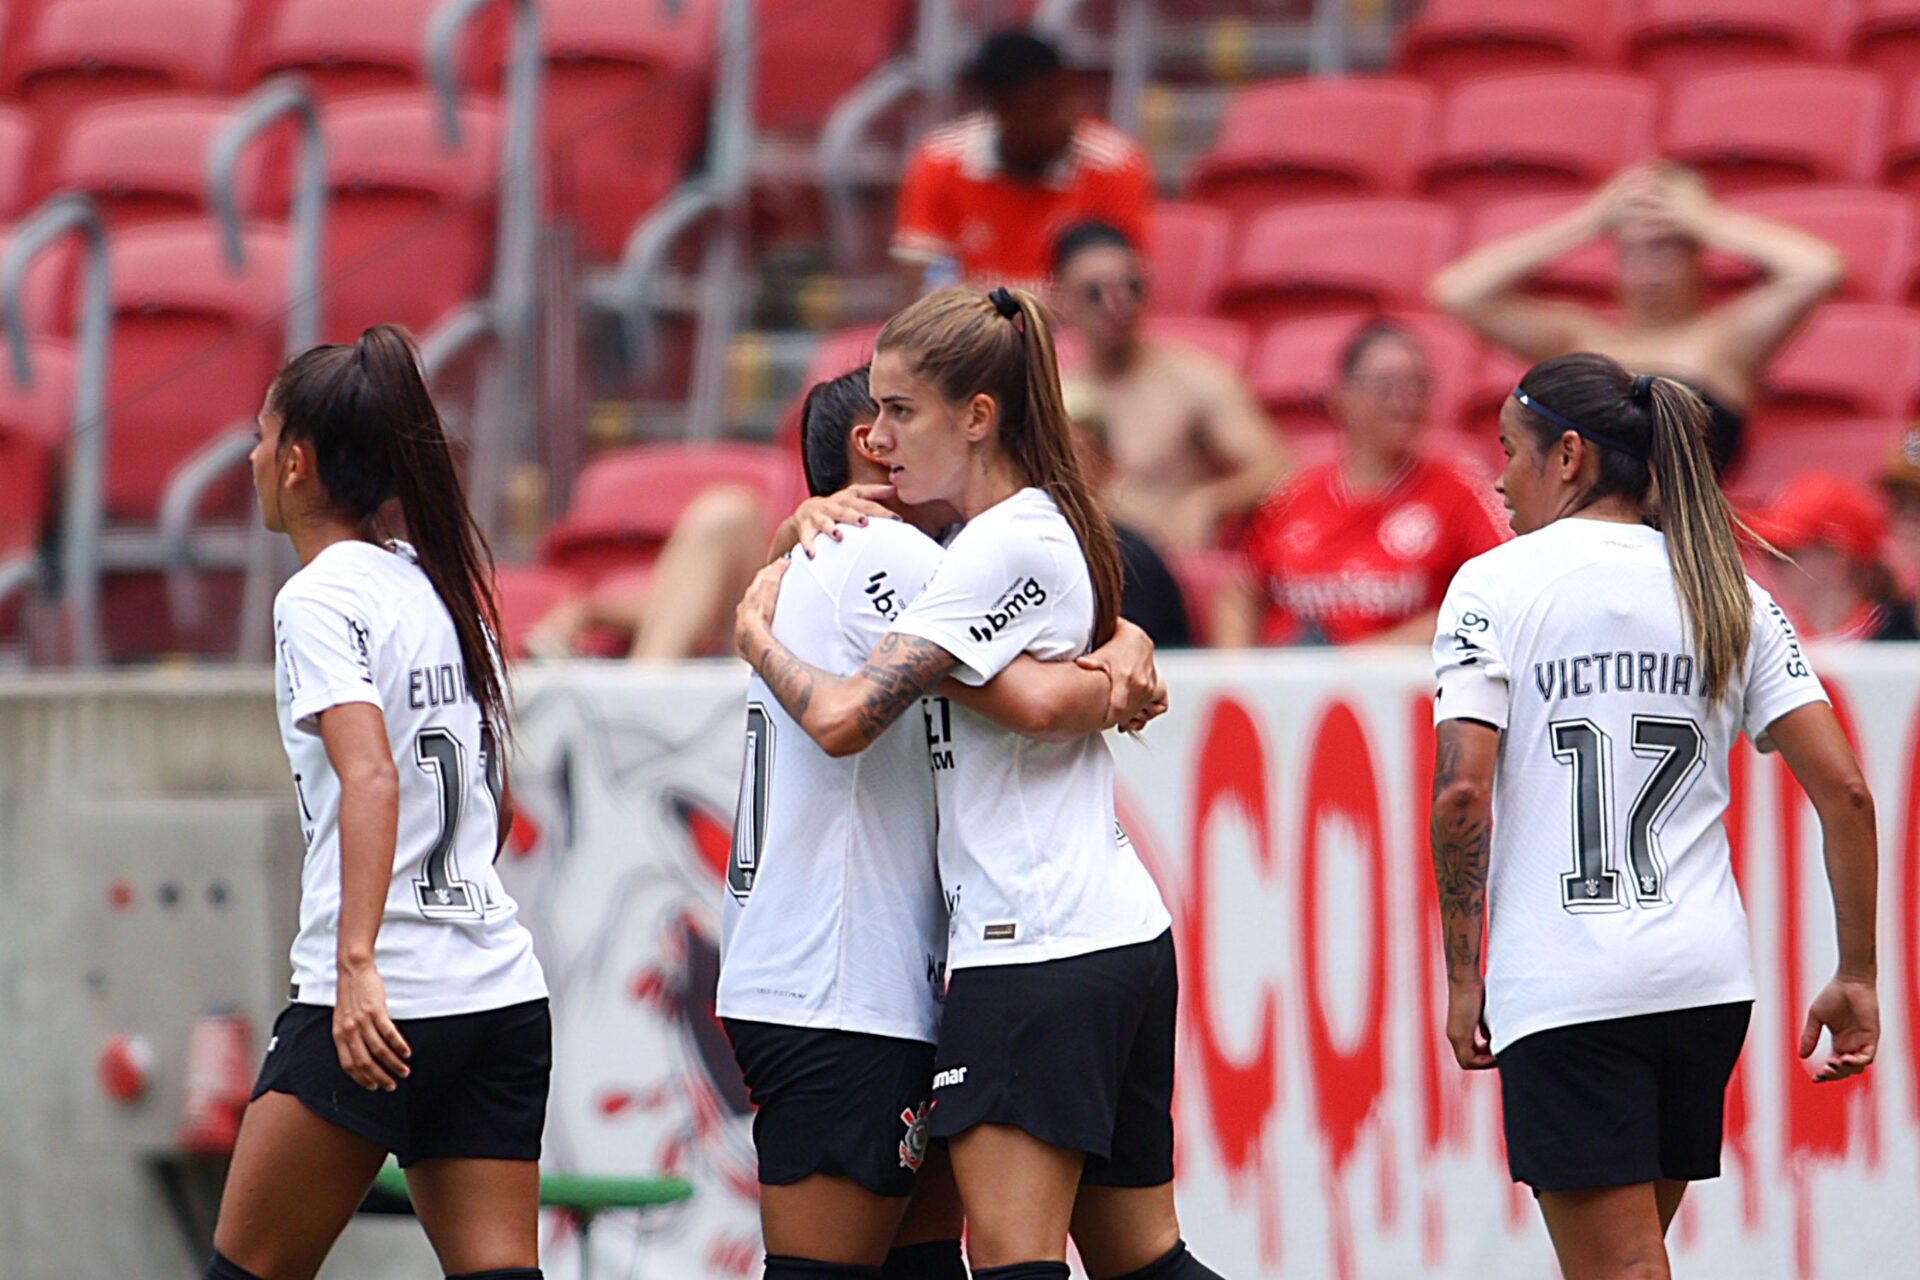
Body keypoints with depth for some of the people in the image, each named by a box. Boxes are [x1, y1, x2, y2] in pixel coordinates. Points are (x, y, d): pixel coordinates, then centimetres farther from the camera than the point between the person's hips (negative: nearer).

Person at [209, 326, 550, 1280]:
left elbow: (372, 778, -23)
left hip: (379, 1007, -7)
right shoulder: (440, 581, 16)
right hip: (504, 986, 7)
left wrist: (356, 967, -31)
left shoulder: (321, 598, -8)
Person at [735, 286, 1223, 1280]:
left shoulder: (1005, 549, -14)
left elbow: (842, 717, -22)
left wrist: (754, 631, -3)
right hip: (1125, 936, 10)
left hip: (1038, 953, -10)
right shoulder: (1043, 529, 15)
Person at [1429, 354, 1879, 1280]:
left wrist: (1463, 978, -3)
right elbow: (1843, 790, 3)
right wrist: (1856, 976, 9)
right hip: (1708, 980, 5)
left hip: (1561, 988, -5)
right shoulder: (1727, 595, 9)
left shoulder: (1493, 586, -2)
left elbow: (1462, 793, -11)